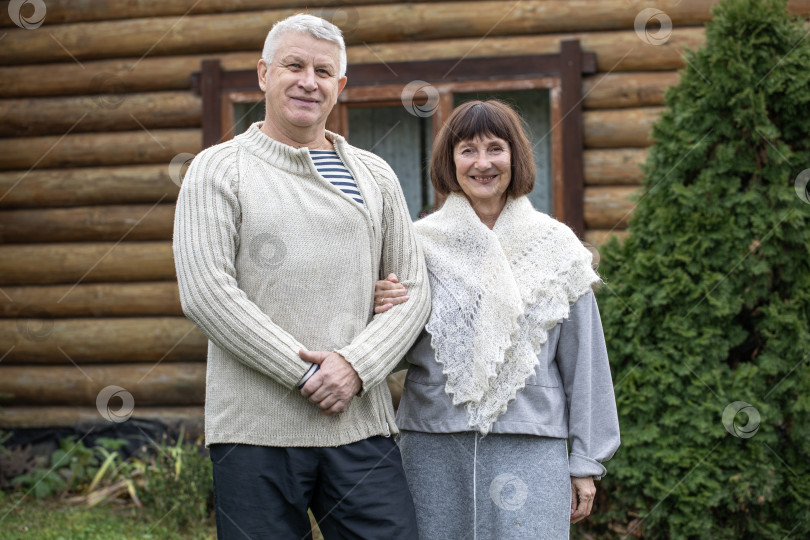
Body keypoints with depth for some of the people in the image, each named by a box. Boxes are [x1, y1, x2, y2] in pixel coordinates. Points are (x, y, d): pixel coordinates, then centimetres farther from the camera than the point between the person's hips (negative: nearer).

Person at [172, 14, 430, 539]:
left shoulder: (375, 176, 15)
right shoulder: (218, 170, 4)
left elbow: (414, 290, 10)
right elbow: (206, 294, -7)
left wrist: (355, 367, -8)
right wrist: (303, 372, -12)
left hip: (361, 422, 3)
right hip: (255, 428, -2)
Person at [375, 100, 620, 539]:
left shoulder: (556, 247, 5)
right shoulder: (421, 243, 5)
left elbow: (583, 360, 7)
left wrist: (586, 461, 5)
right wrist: (387, 316, -13)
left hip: (530, 448, -1)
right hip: (433, 448, 1)